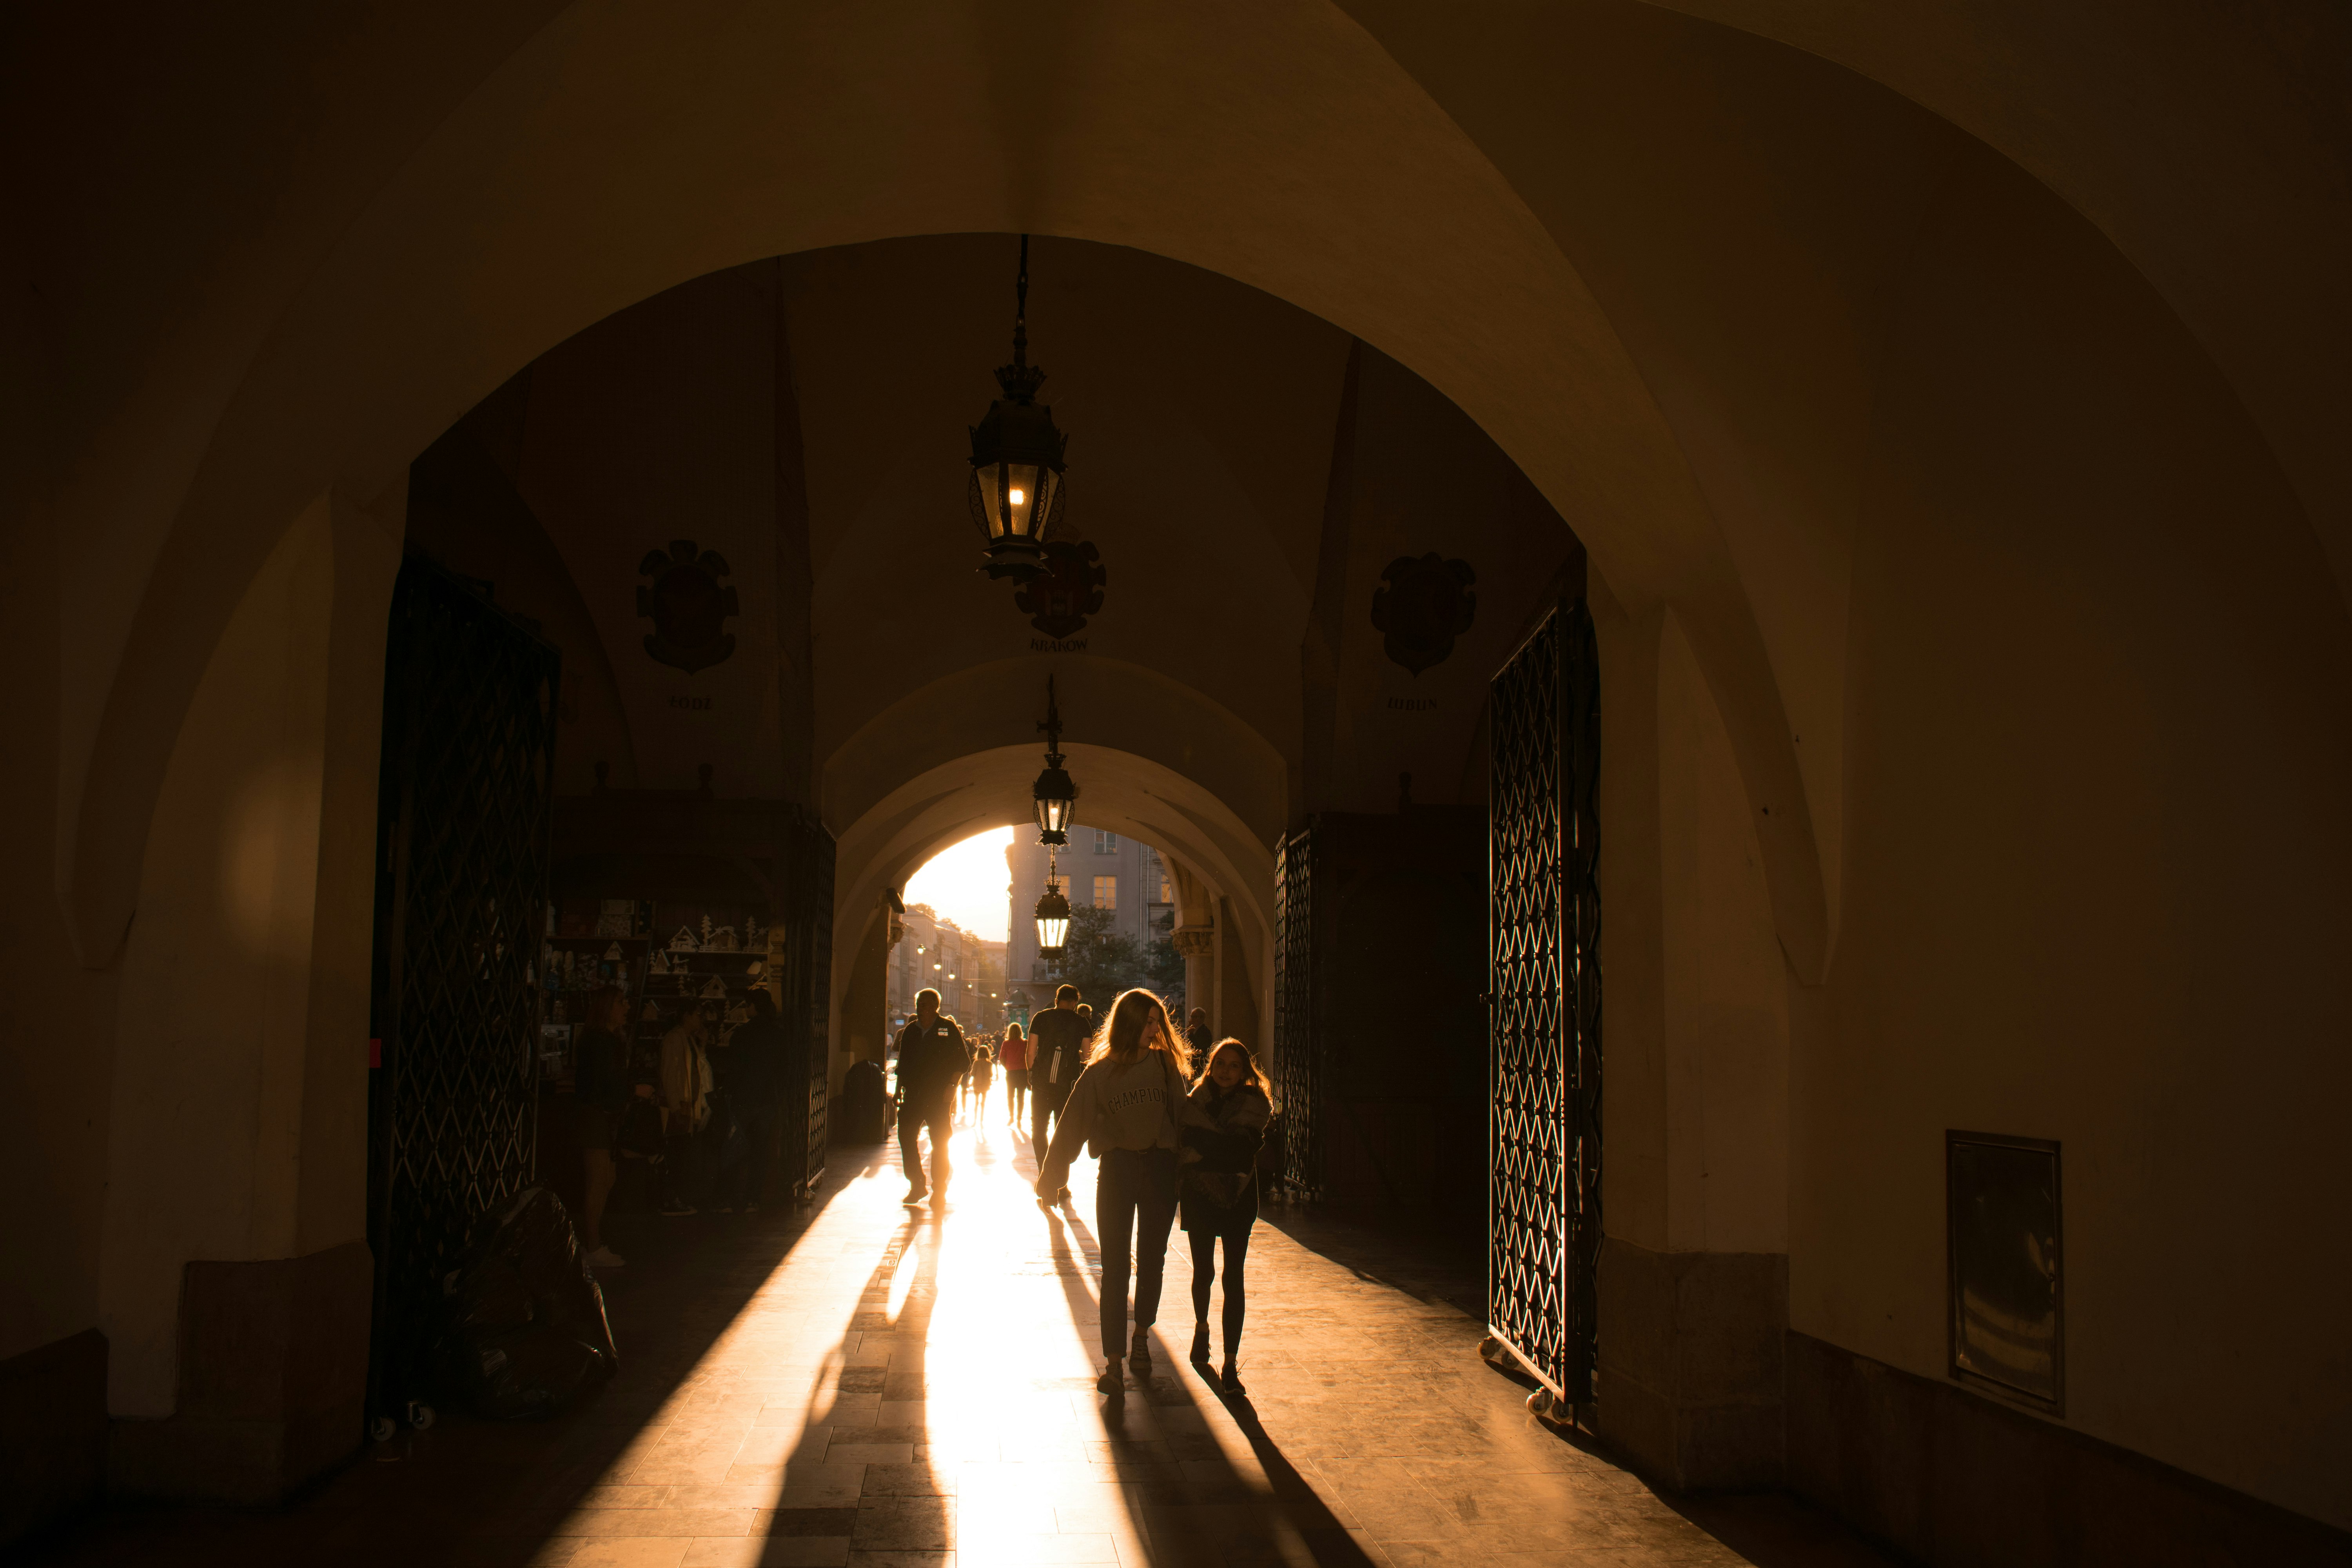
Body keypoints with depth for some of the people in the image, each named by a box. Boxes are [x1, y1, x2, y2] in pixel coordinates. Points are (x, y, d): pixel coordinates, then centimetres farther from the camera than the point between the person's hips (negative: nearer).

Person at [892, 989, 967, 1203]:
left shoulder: (948, 1029, 0)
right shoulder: (910, 1031, 13)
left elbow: (962, 1061, -1)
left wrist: (952, 1086, -10)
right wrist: (899, 1088, 12)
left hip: (939, 1095, -4)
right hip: (913, 1093, 4)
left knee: (940, 1142, -1)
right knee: (906, 1137, -2)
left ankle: (939, 1189, 10)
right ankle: (917, 1185, 11)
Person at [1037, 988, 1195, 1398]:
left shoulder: (1166, 1064, 4)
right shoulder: (1099, 1073, 0)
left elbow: (1181, 1118, 5)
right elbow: (1073, 1126, 1)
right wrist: (1050, 1179, -1)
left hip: (1160, 1168, 2)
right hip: (1116, 1168, -1)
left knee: (1151, 1260, 9)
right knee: (1115, 1267, -3)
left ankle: (1141, 1337, 26)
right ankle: (1113, 1362, -3)